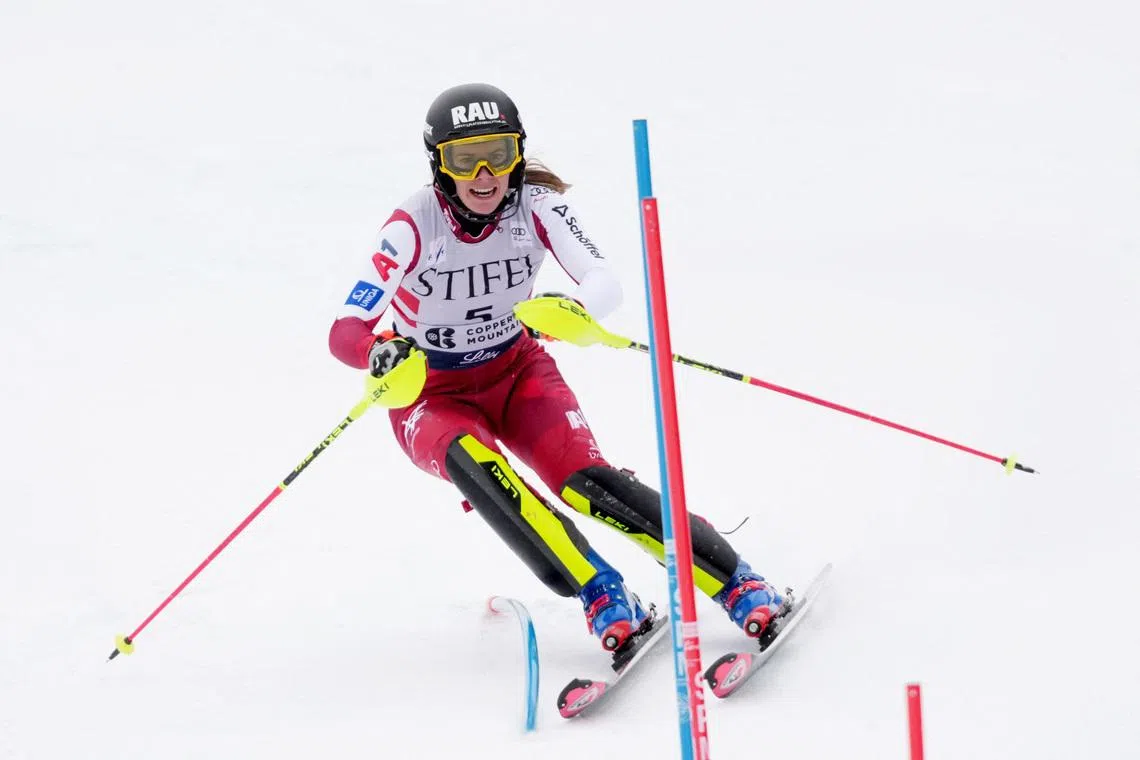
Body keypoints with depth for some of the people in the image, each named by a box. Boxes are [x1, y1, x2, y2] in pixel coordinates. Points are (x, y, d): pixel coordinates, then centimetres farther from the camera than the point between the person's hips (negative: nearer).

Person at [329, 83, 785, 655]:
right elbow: (345, 331, -30)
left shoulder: (536, 206, -16)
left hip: (517, 373, 2)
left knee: (585, 481, -24)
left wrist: (574, 309, -51)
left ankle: (738, 585, -21)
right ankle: (600, 595, -34)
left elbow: (606, 283, -28)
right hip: (430, 395, -1)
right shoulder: (415, 226, -23)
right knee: (471, 461, -36)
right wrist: (382, 353, -53)